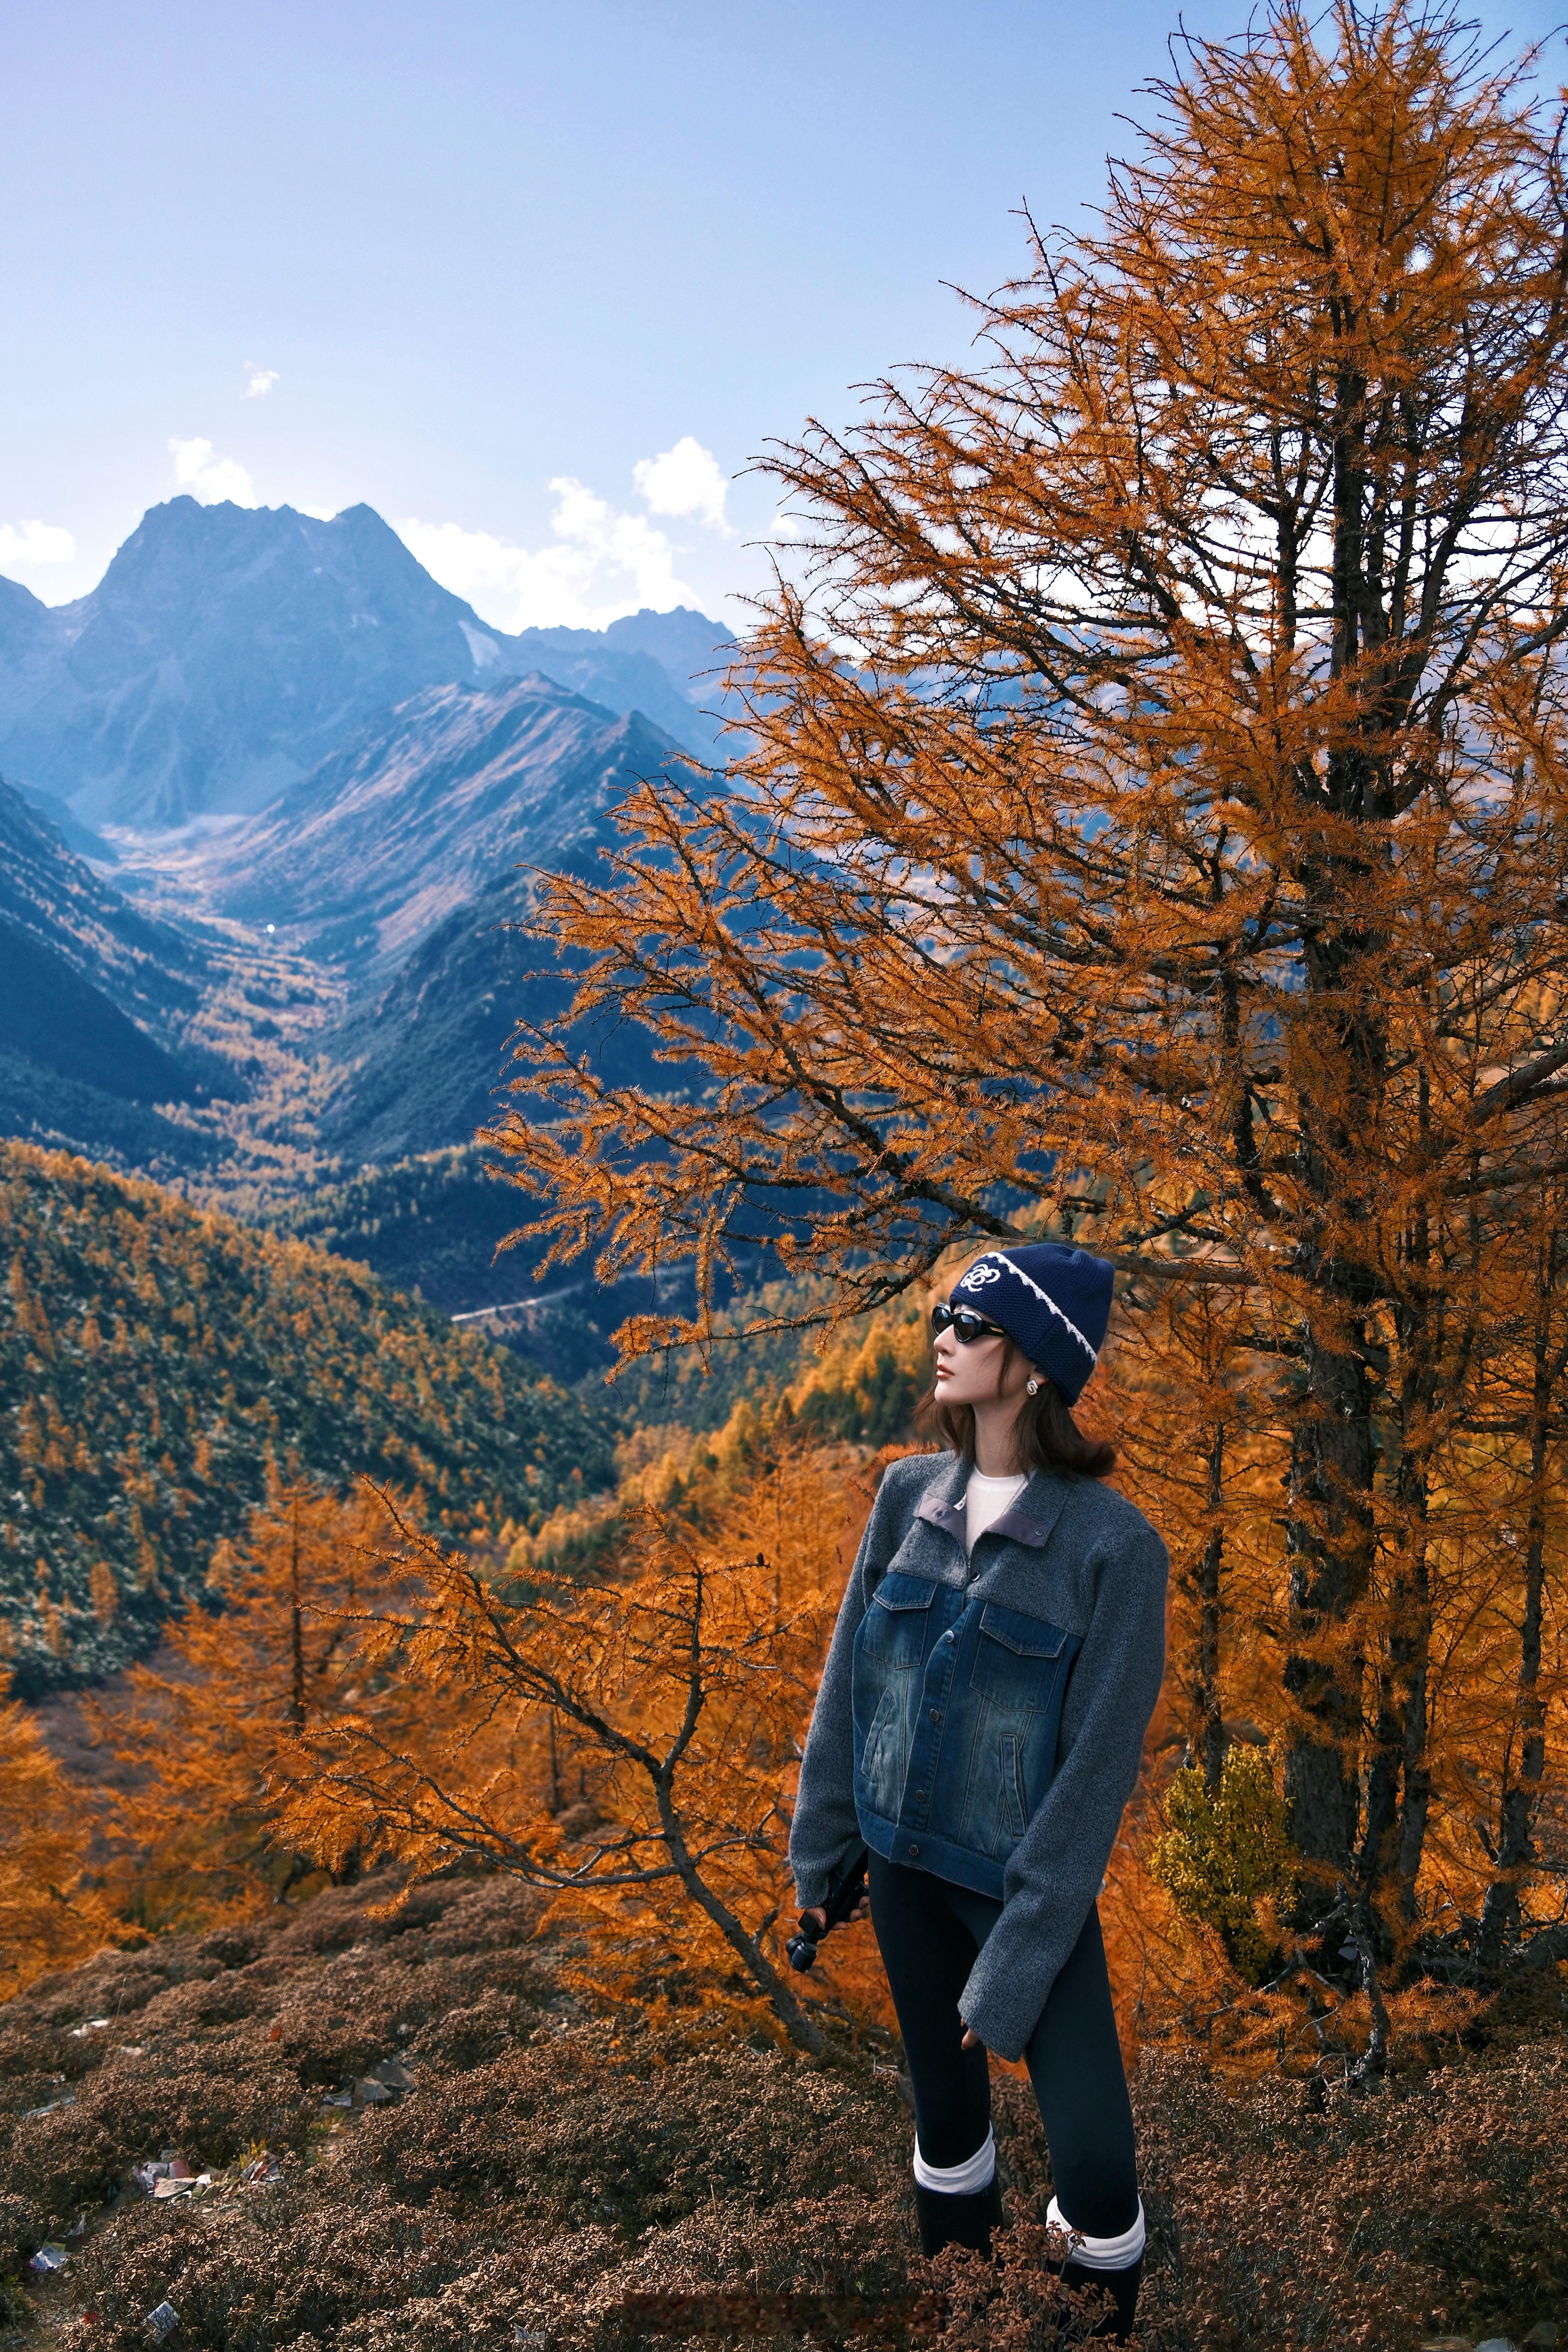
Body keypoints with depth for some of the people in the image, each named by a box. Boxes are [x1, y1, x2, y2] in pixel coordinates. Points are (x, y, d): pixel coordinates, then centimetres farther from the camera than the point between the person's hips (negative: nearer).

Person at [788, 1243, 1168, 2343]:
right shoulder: (910, 1493, -5)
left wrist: (1017, 1964, -14)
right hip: (906, 1862, 4)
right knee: (947, 2107, 19)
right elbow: (849, 1678, 4)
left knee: (1096, 2169, 0)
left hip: (1029, 1882, -4)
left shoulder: (1114, 1543, -20)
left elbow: (1097, 1764, -17)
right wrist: (820, 1847, 8)